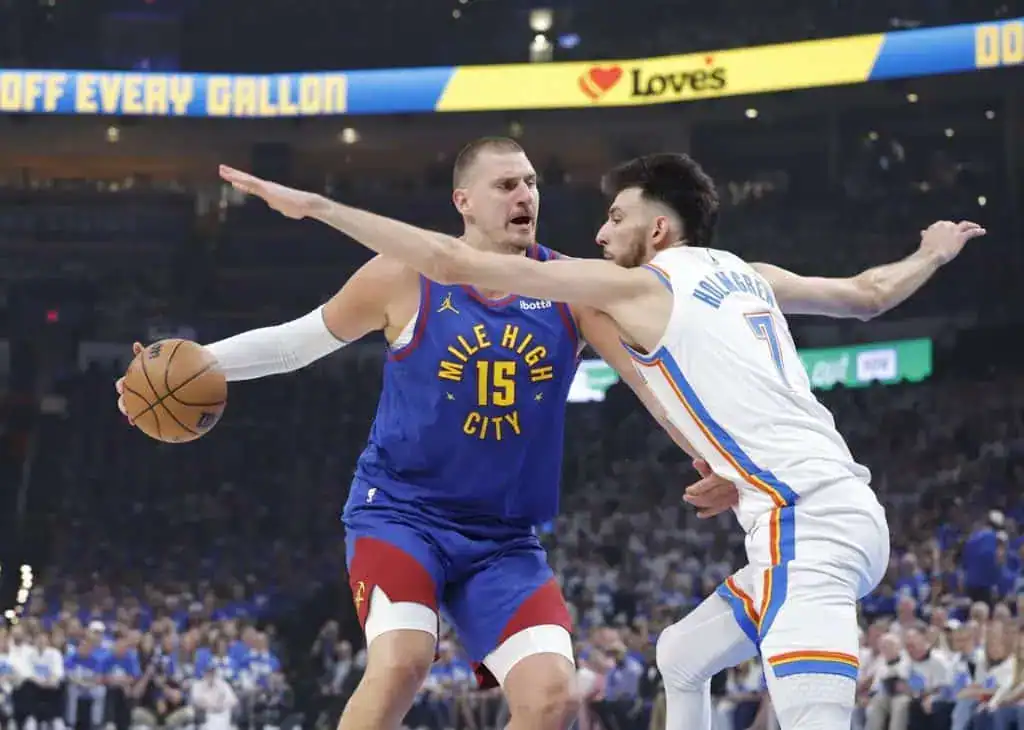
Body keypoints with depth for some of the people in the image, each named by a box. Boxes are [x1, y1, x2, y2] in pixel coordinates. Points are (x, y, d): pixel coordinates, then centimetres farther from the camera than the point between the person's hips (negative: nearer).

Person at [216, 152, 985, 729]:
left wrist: (315, 206, 4)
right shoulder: (750, 277, 21)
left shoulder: (635, 284, 0)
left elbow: (452, 262, -1)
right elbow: (869, 293, 36)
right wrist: (933, 254, 59)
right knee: (681, 659, 26)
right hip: (830, 513, 9)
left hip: (808, 521, -9)